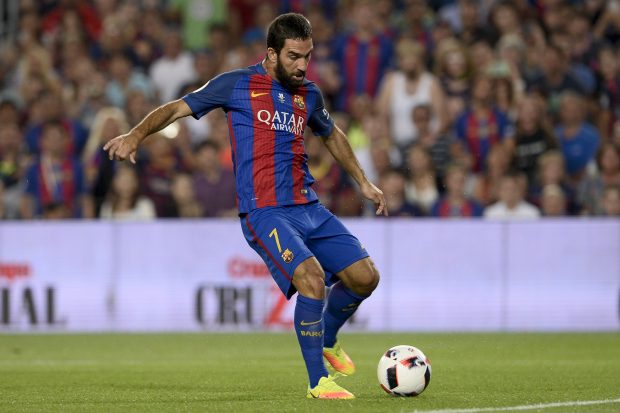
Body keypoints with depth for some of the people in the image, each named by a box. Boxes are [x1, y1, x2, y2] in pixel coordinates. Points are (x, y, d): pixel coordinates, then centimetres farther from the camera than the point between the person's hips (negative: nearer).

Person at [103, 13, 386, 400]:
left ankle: (327, 339, 30)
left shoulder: (309, 94, 13)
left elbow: (331, 134, 33)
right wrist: (136, 134, -15)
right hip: (264, 212, -6)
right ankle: (318, 381, -12)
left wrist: (363, 181, 36)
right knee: (312, 278, -25)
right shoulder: (237, 84, -2)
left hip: (309, 207, 6)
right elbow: (178, 108, 1)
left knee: (365, 276, 1)